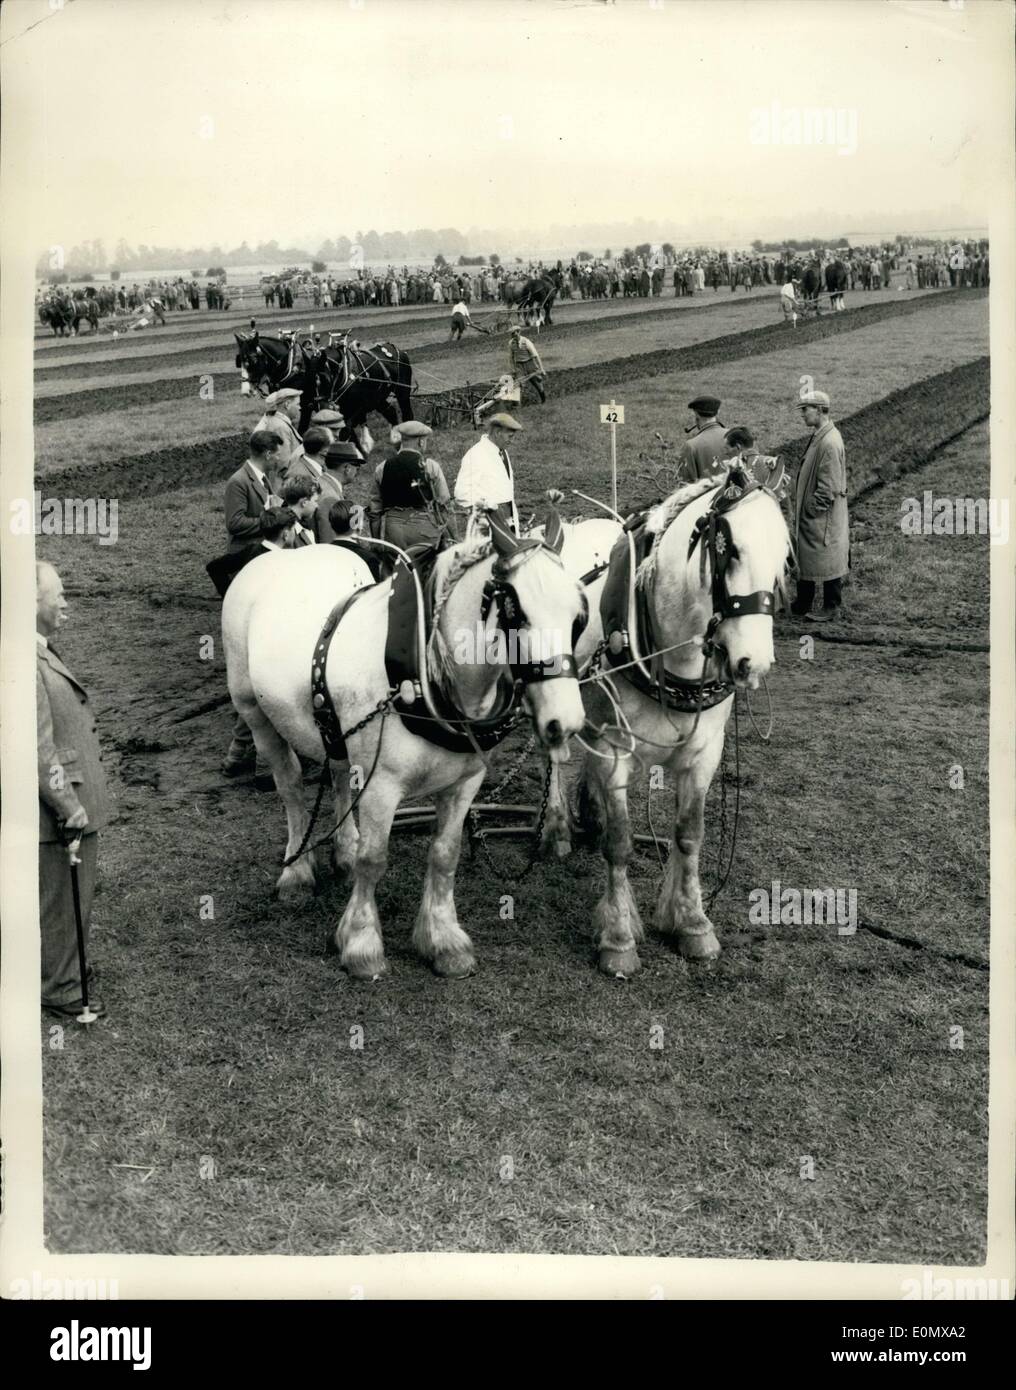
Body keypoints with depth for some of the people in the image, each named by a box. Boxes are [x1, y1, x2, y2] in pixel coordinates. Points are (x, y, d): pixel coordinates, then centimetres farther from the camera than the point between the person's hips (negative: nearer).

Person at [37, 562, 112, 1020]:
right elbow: (38, 749, -25)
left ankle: (66, 966, 38)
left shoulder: (42, 652, 9)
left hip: (75, 803, 10)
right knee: (60, 900, 5)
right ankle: (59, 988, 20)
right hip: (59, 816, -10)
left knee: (72, 897, 22)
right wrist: (69, 806, -20)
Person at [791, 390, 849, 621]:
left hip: (823, 518, -10)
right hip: (809, 515, 10)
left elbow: (829, 487, -23)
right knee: (804, 558, 16)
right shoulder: (818, 436, 9)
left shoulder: (830, 443, -22)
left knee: (827, 560, 3)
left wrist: (813, 509, -16)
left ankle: (831, 607, 16)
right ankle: (802, 605, 26)